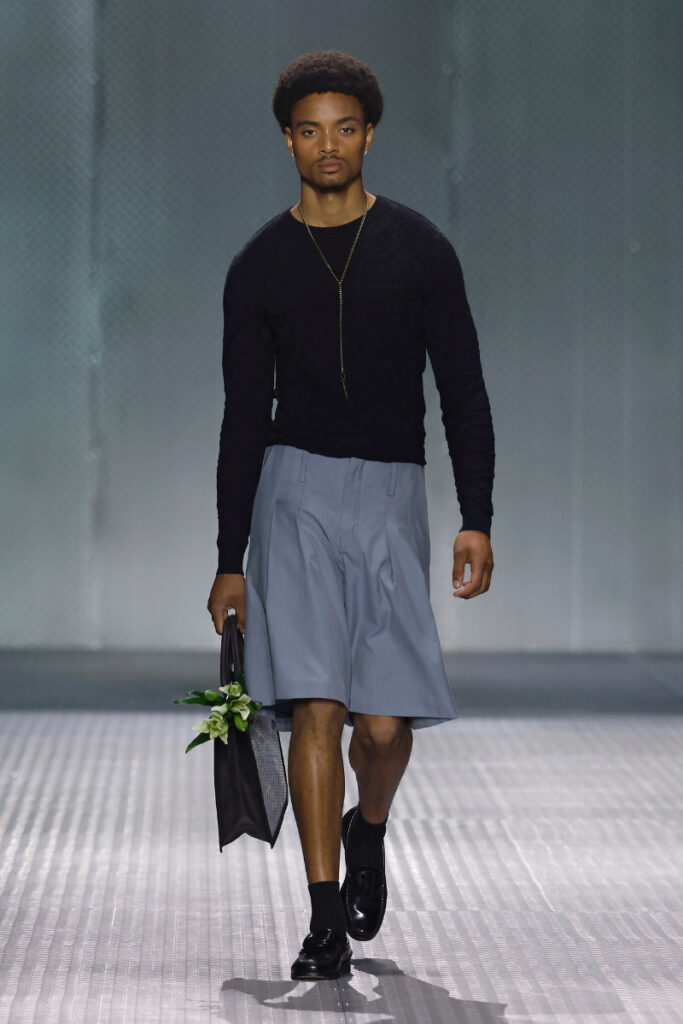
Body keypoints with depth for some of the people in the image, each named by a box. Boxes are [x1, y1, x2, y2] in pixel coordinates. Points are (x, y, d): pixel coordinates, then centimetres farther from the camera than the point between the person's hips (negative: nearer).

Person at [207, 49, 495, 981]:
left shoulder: (419, 251, 3)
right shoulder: (260, 267, 5)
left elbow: (463, 390, 2)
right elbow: (244, 417, 7)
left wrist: (477, 520, -7)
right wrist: (230, 560, 5)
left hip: (391, 493, 0)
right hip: (295, 488, 0)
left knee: (385, 719, -2)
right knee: (316, 704, -11)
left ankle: (368, 829, 34)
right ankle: (327, 926, -8)